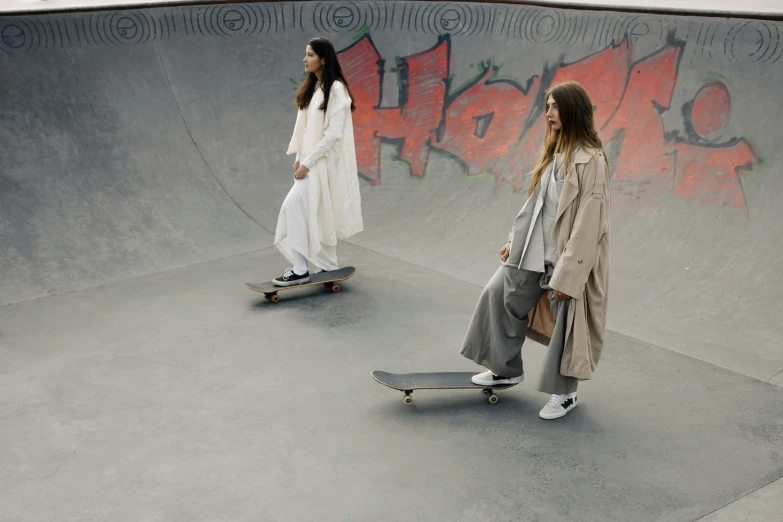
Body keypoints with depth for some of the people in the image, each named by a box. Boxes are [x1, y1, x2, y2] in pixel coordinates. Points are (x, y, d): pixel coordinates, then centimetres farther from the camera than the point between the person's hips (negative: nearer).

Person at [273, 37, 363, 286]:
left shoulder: (336, 90, -15)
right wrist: (299, 158, 7)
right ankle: (328, 266, 22)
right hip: (311, 160, 9)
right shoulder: (313, 87, 10)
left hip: (325, 161, -9)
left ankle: (300, 270, -8)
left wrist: (308, 162, -18)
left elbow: (333, 133, -20)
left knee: (294, 206, -14)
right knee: (319, 213, 12)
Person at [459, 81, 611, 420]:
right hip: (534, 250, 9)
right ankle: (507, 369, 33)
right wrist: (515, 239, 16)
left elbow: (588, 223, -22)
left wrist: (567, 274, -22)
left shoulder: (590, 160, -20)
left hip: (568, 255, -9)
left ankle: (564, 393, 26)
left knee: (566, 322, 5)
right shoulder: (555, 152, 6)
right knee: (500, 295, 15)